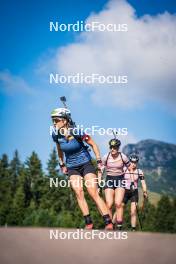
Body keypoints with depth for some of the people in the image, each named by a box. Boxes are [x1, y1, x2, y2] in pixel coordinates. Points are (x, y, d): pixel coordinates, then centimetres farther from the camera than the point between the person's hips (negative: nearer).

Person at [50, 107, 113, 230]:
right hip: (72, 168, 4)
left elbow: (93, 145, -9)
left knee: (94, 193, -12)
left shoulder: (77, 132, -21)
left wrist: (99, 162, -8)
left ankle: (109, 223, -12)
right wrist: (62, 165, 16)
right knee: (79, 193, -12)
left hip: (86, 164, -4)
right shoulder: (56, 135, -8)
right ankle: (89, 223, -5)